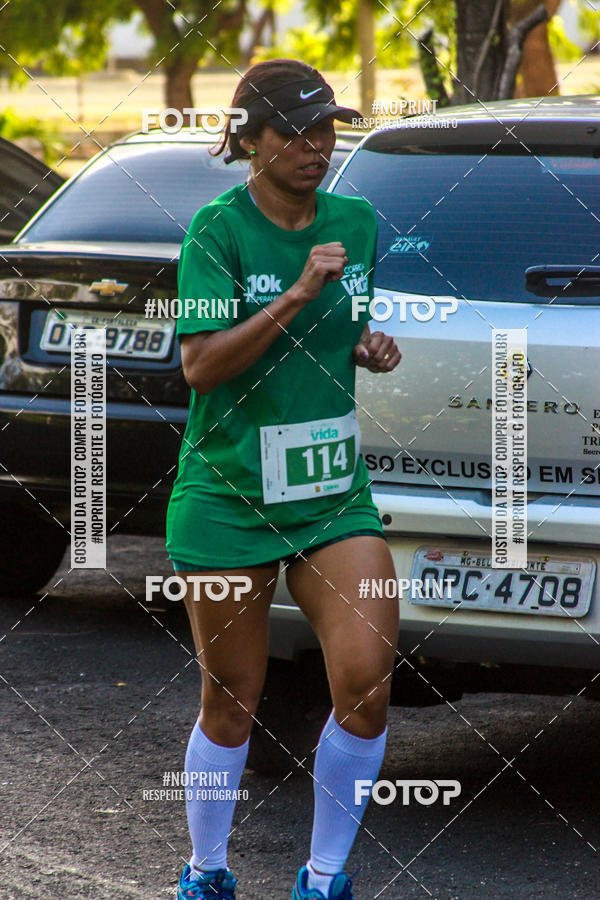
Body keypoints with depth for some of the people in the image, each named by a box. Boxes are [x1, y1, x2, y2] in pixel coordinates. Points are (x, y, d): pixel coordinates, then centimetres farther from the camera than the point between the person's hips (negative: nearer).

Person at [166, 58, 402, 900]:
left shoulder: (356, 221, 7)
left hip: (334, 488, 4)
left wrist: (369, 349, 1)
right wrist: (295, 296, -25)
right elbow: (200, 365, -18)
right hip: (227, 492, -4)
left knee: (367, 679, -12)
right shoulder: (218, 230, -9)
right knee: (230, 703, 5)